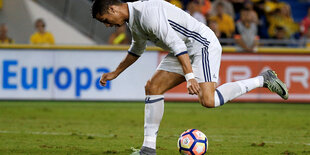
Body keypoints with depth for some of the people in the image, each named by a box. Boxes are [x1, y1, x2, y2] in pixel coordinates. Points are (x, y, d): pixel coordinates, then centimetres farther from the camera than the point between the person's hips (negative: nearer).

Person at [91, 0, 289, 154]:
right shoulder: (134, 20, 10)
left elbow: (176, 44, -29)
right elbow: (136, 50, 30)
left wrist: (189, 76, -34)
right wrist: (115, 73, 33)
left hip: (203, 45, -10)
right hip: (186, 50, 10)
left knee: (208, 100, -24)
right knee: (153, 88, 0)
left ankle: (262, 80, -11)